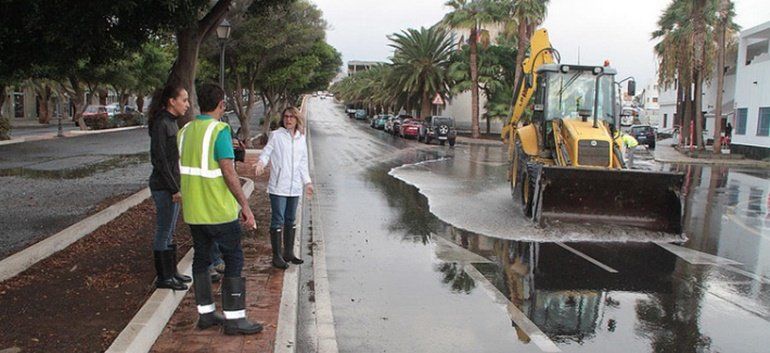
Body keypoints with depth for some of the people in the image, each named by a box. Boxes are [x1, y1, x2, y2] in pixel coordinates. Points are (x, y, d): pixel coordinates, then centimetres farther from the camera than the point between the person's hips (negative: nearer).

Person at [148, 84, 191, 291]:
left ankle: (171, 272, 27)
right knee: (163, 232, 0)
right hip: (164, 187, -9)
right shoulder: (160, 124, -15)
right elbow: (159, 160, -19)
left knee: (169, 232, 16)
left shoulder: (171, 122, 13)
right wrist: (174, 189, -17)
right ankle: (163, 278, 10)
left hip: (172, 185, 9)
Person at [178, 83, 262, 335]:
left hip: (193, 210, 8)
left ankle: (206, 314, 22)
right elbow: (228, 172, -20)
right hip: (219, 210, -7)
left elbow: (183, 169, 13)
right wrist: (245, 206, -17)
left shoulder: (185, 131, 8)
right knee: (234, 260, 1)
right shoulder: (219, 130, -15)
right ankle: (234, 319, 4)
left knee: (201, 259, 14)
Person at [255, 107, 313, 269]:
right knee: (278, 220, -3)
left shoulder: (301, 138, 12)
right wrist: (261, 163, -27)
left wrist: (307, 182, 14)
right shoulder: (276, 135, -2)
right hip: (278, 186, -5)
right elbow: (266, 152, -6)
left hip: (294, 187, 5)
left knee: (290, 220, 13)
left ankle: (289, 253, 24)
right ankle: (277, 255, 6)